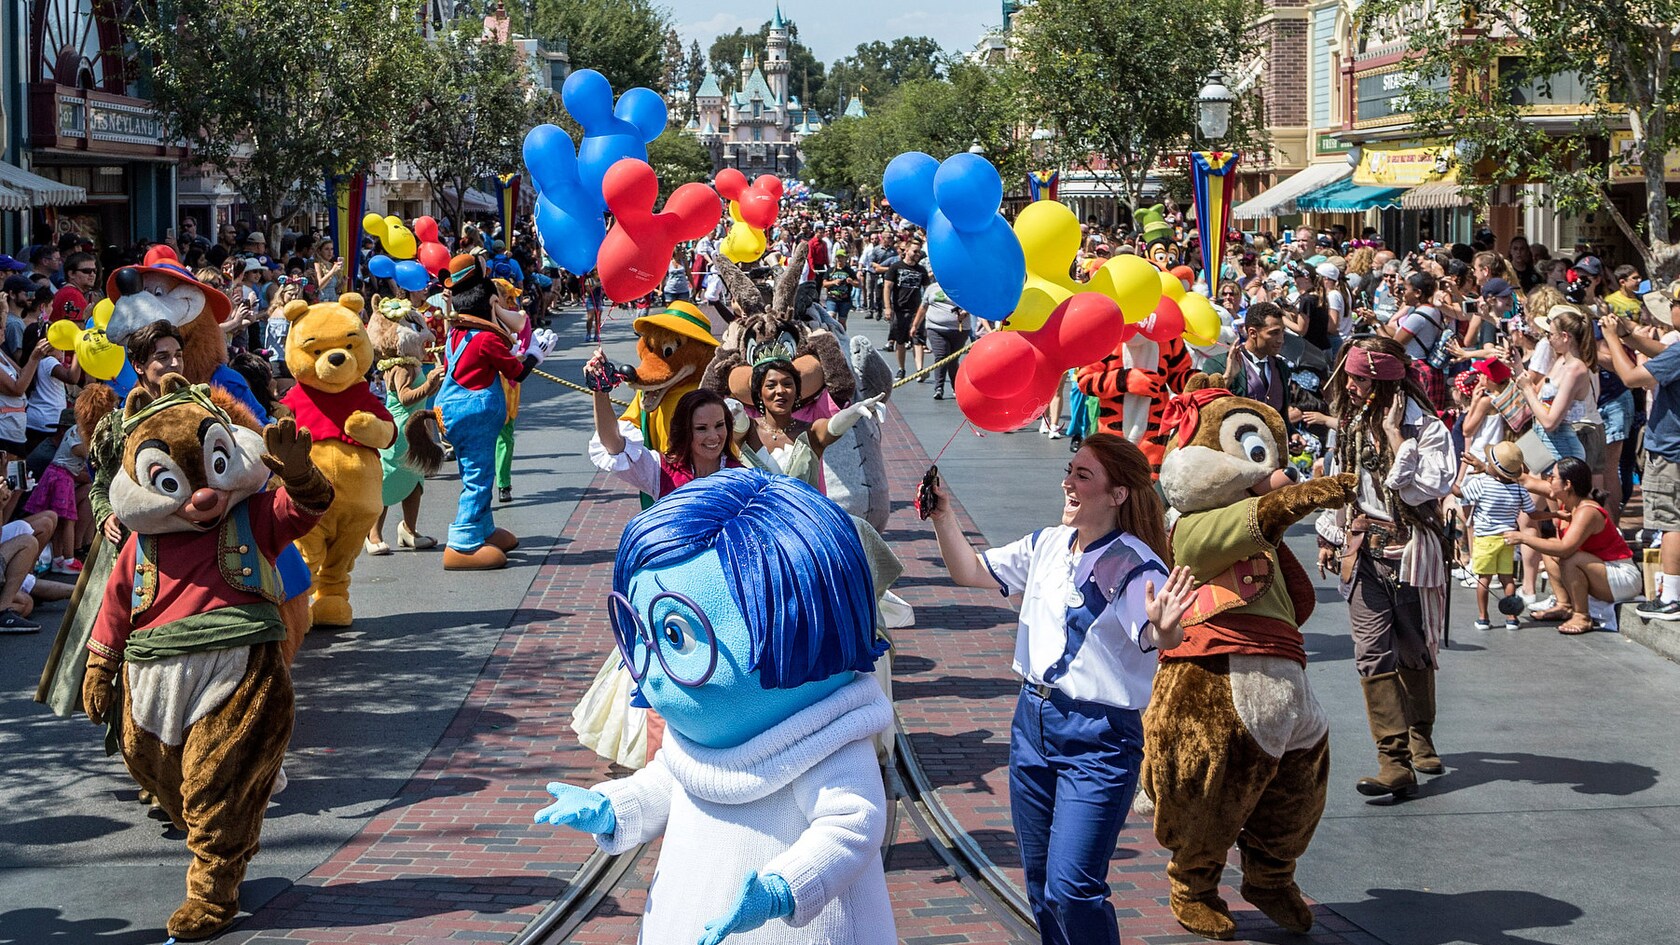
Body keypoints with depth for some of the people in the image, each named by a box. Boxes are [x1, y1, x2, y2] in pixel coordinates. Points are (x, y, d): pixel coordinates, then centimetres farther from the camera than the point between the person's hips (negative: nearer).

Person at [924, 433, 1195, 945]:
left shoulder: (1135, 565, -18)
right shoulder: (1047, 545, 4)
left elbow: (1163, 638, -35)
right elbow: (970, 571, 14)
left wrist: (1165, 628, -58)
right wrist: (943, 513, -1)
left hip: (1099, 736, -7)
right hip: (1034, 720, 7)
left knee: (1070, 891, -12)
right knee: (1039, 879, 16)